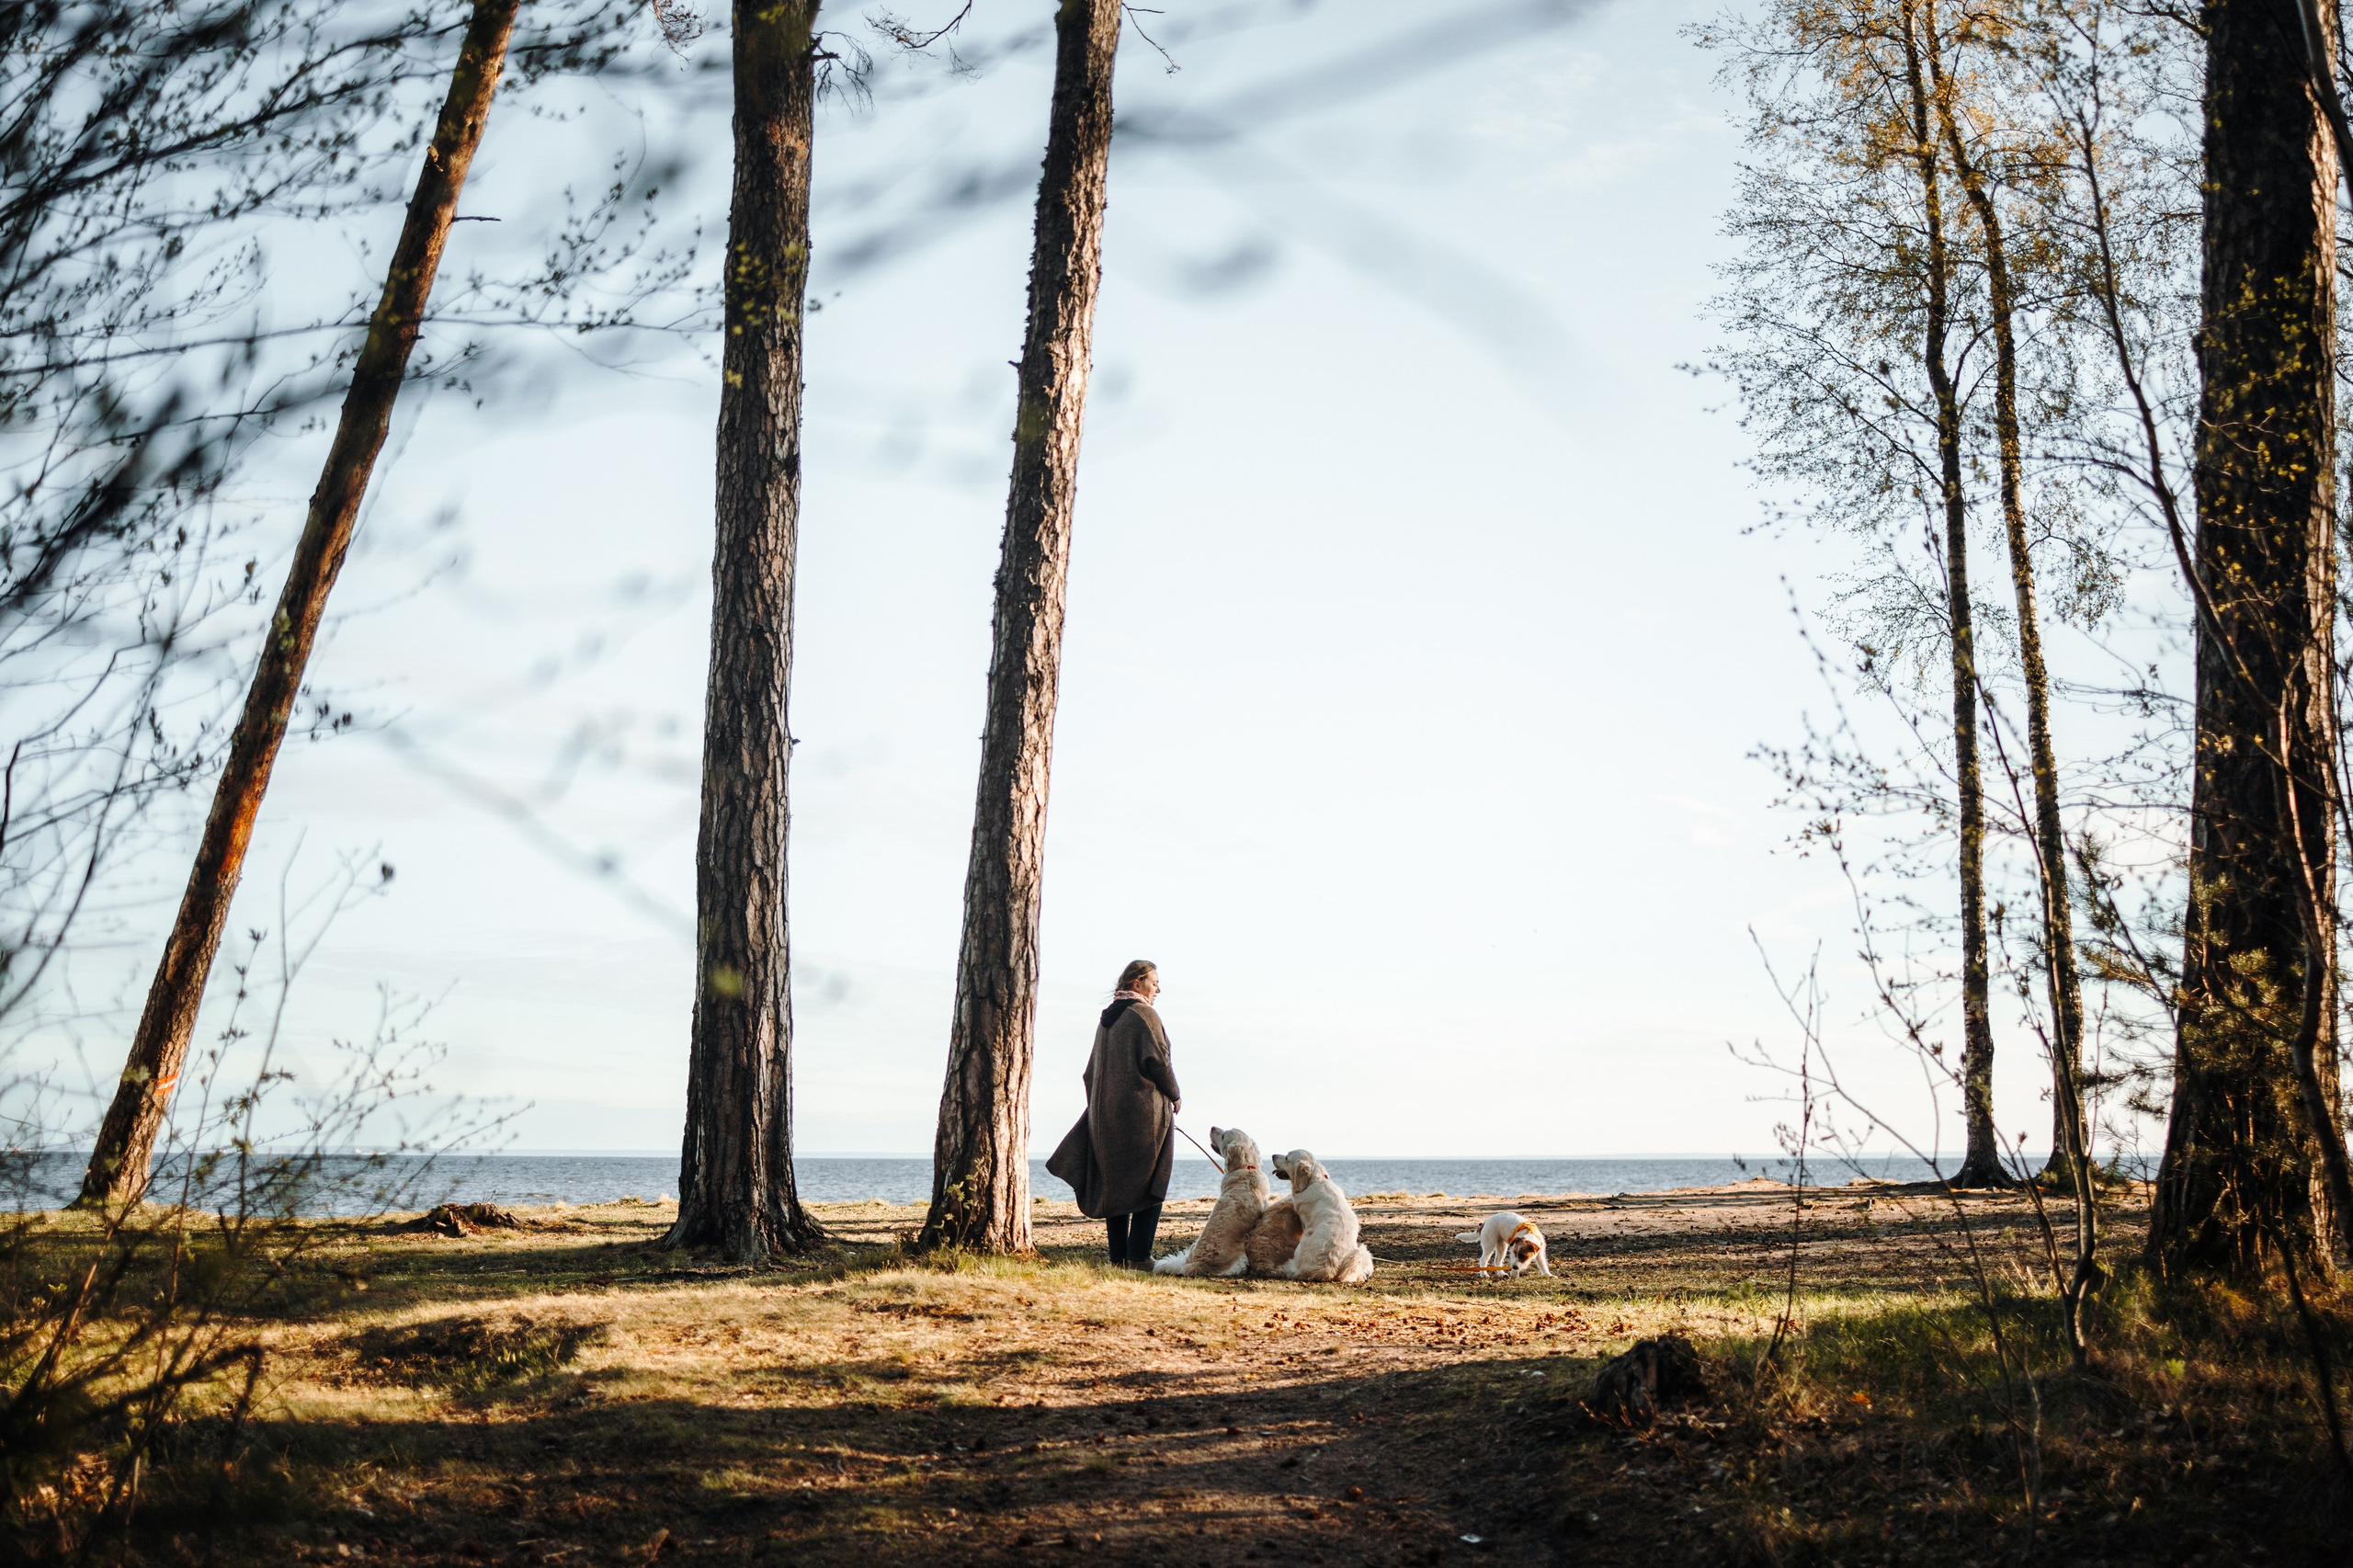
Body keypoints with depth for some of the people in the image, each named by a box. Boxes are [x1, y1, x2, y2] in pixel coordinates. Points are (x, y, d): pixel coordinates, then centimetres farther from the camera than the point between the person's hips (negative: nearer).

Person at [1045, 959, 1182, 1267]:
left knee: (1114, 1184, 8)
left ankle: (1118, 1257, 6)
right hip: (1144, 1111, -7)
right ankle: (1139, 1256, -9)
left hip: (1107, 1112, 7)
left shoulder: (1106, 1019, 15)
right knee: (1149, 1185, -3)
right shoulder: (1144, 1015, -8)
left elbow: (1091, 1072, 17)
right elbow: (1156, 1060, -15)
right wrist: (1175, 1096, 0)